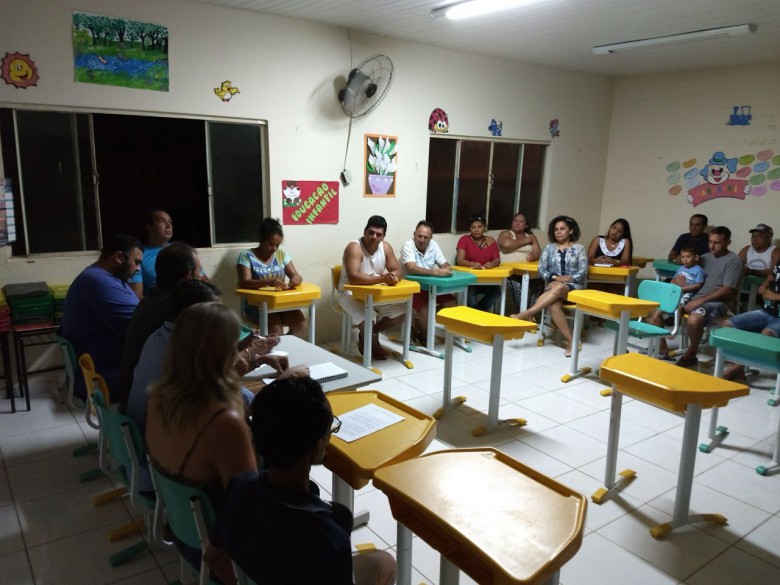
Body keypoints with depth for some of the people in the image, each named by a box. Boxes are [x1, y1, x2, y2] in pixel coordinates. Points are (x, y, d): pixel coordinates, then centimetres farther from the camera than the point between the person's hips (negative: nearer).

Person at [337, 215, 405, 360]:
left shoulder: (385, 247, -2)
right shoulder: (354, 248, -22)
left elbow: (397, 271, 0)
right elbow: (353, 278, -34)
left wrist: (392, 277, -27)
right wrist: (382, 279, -39)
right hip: (350, 293, -6)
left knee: (401, 309, -10)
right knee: (364, 313, -34)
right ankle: (373, 344, -2)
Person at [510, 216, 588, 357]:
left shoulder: (579, 248, 8)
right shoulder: (548, 248, 12)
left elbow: (583, 272, 1)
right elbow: (541, 271, 6)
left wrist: (568, 278, -15)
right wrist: (555, 277, -12)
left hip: (574, 287, -1)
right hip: (553, 285, 1)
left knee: (559, 288, -40)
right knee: (554, 305, -37)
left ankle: (527, 313, -45)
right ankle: (570, 341, -34)